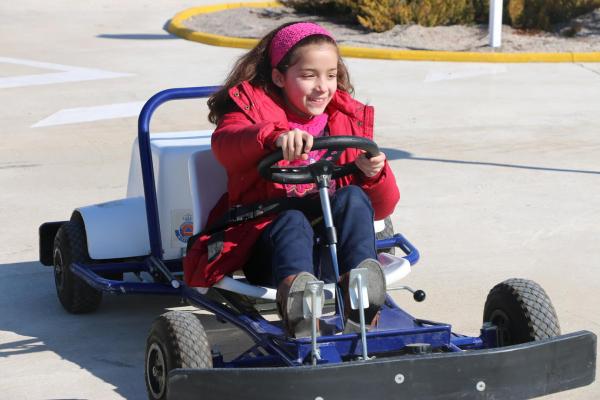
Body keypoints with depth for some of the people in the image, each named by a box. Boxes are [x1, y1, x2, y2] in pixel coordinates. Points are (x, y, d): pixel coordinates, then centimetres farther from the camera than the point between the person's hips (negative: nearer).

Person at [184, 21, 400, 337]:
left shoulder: (350, 120, 15)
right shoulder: (252, 106, 5)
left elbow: (382, 208, 13)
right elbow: (225, 143, -22)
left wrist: (373, 174, -11)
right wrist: (275, 137, -44)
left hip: (329, 253, 3)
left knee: (353, 197, -24)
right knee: (293, 221, -35)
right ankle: (295, 291, -67)